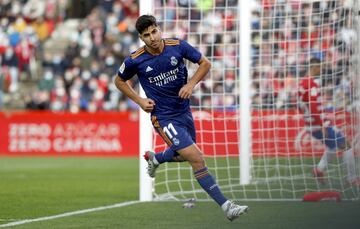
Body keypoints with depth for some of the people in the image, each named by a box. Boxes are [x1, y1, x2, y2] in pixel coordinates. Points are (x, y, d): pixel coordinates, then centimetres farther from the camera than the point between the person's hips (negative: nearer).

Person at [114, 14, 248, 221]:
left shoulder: (178, 46, -10)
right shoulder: (135, 60, -14)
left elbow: (205, 64, 2)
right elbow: (120, 81, 5)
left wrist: (191, 84, -13)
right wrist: (139, 101, -6)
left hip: (184, 111, 5)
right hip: (164, 117, -5)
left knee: (184, 155, 25)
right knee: (197, 159, -15)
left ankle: (154, 158, 56)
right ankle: (226, 206, -14)